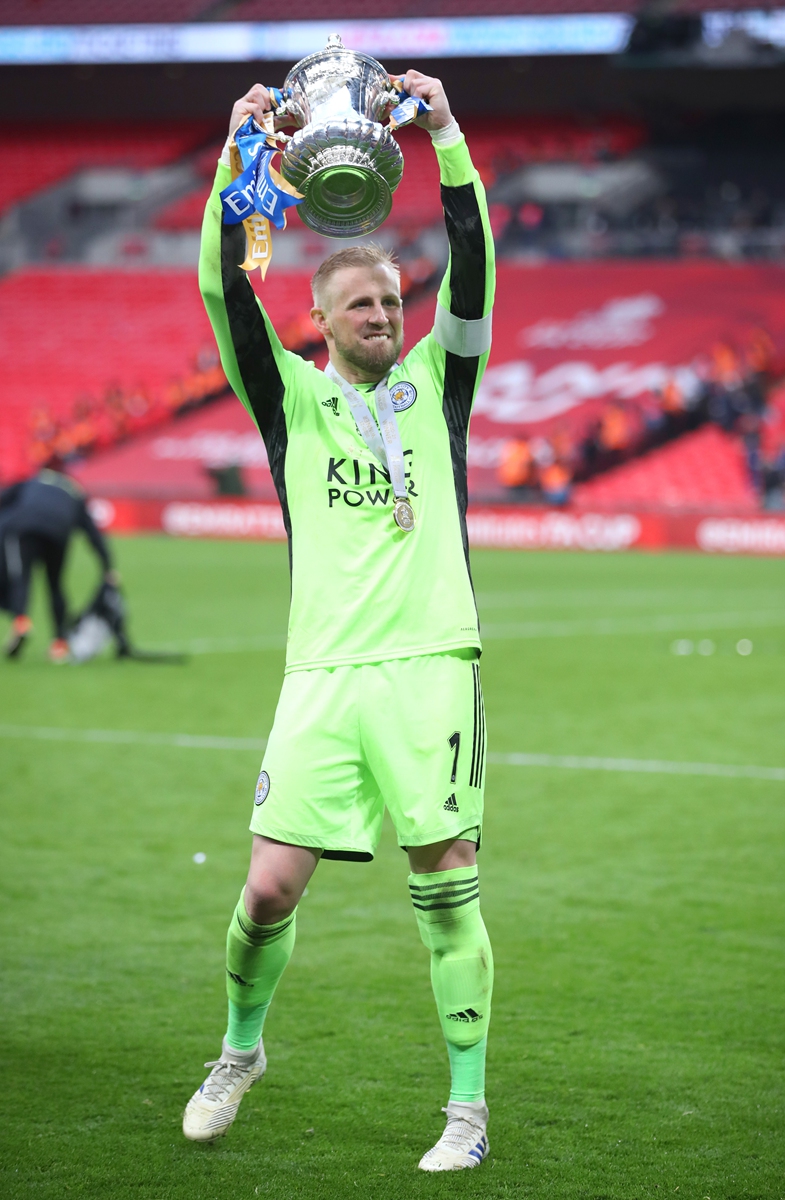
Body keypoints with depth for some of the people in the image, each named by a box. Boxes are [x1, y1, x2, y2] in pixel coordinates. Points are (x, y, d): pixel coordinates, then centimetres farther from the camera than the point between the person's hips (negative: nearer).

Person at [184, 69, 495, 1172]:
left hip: (429, 666, 0)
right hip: (324, 671, 1)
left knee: (447, 890, -4)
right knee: (270, 885, -3)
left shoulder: (437, 384, 13)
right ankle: (241, 1050, 25)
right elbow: (226, 293, 0)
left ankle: (469, 1110, 3)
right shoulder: (292, 397, 12)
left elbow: (473, 272, 1)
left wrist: (447, 140, -6)